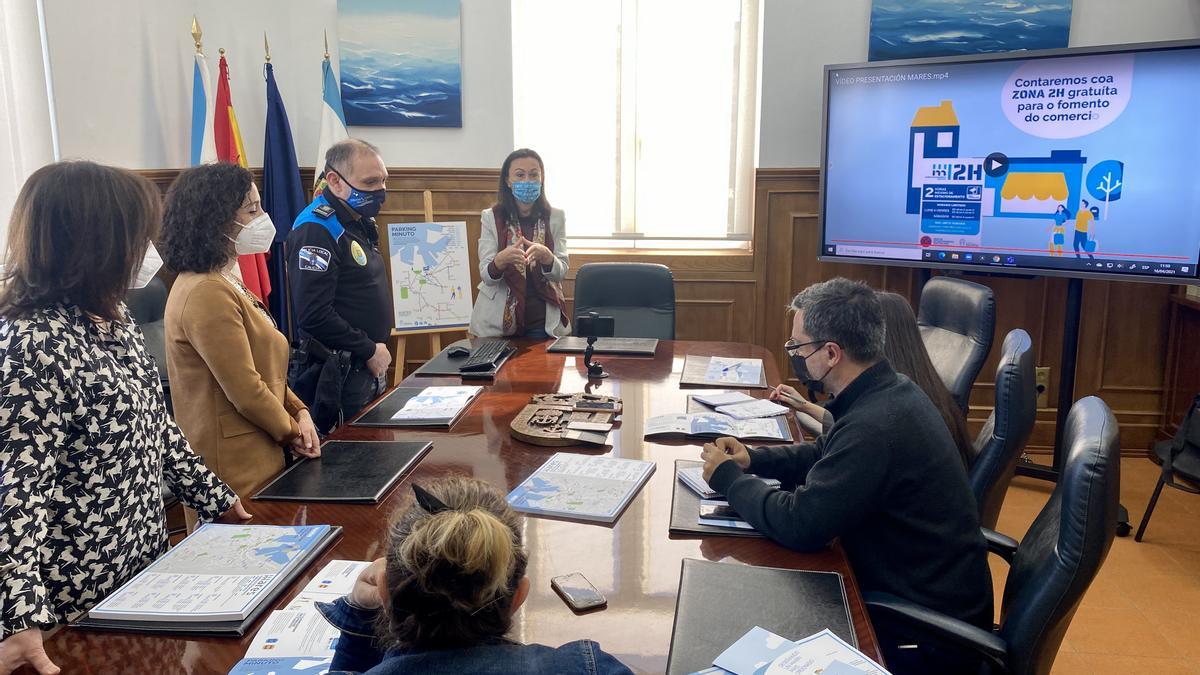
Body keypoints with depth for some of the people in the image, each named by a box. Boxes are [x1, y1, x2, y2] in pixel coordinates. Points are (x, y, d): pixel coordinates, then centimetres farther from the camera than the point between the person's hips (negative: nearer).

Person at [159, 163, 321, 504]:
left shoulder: (226, 282, 12)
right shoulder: (207, 294, -21)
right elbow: (245, 391, -22)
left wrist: (299, 412, 2)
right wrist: (292, 431, -7)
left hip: (257, 458, 9)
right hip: (235, 469, -9)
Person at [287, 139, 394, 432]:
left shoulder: (359, 224, 11)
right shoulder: (316, 230, -19)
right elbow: (313, 315, -26)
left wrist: (379, 348, 12)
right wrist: (369, 350, -16)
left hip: (366, 369, 9)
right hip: (337, 377, -9)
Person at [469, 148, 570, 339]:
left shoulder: (556, 217, 1)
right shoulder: (490, 218, -3)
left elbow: (561, 273, -6)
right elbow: (486, 276, -10)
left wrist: (546, 257, -28)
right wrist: (500, 261, -33)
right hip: (497, 321, -1)